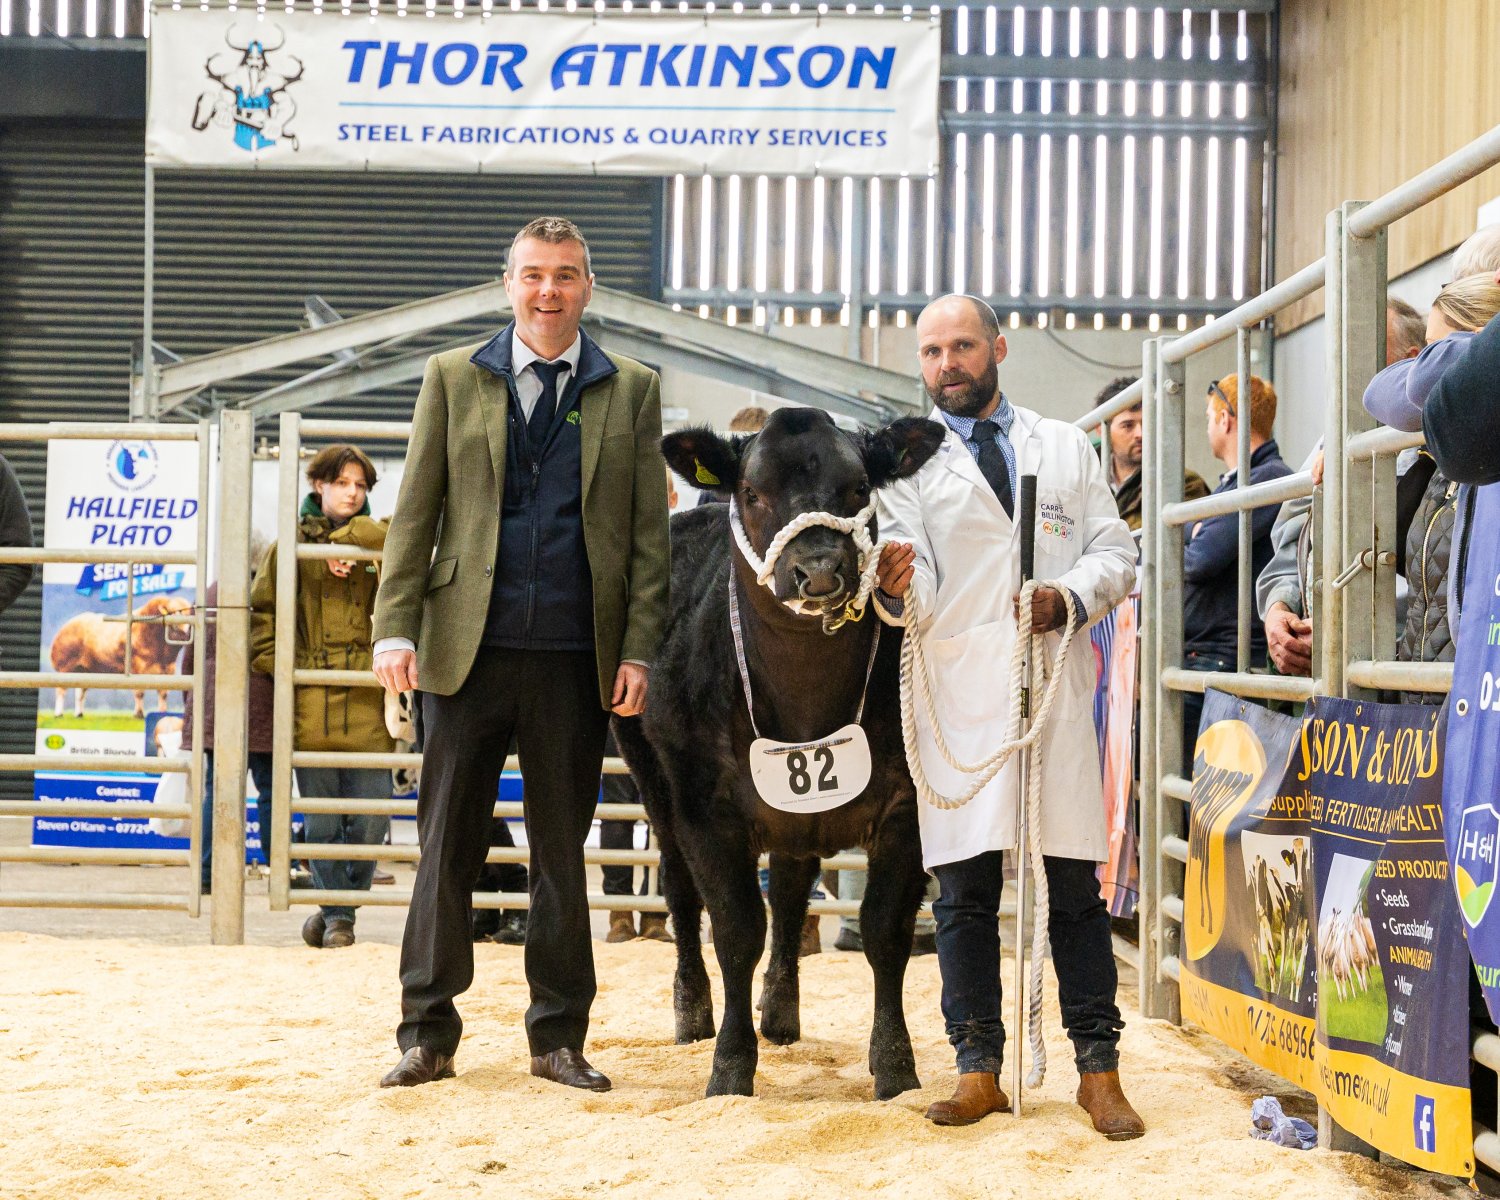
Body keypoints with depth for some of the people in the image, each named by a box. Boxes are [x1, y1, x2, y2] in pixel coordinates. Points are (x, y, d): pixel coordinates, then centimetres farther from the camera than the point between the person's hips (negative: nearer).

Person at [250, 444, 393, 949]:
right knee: (320, 822, 3)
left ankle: (342, 906, 17)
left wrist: (345, 540, -8)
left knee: (370, 822, -2)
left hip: (366, 704, 0)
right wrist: (275, 664, -1)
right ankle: (336, 913, 19)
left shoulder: (376, 546, 12)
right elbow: (261, 611, 11)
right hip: (310, 703, 0)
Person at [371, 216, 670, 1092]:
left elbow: (649, 533, 6)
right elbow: (415, 513, 6)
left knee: (563, 851, 7)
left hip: (576, 659, 0)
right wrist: (396, 628, -3)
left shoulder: (632, 389, 9)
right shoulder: (453, 379, 9)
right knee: (447, 845, 4)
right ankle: (428, 1034, 14)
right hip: (466, 651, 0)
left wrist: (639, 651, -2)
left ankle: (559, 1039, 17)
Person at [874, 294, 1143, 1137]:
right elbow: (918, 598, 1)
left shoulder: (1068, 448, 17)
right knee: (966, 887, 0)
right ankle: (980, 1069, 9)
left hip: (1057, 688, 1)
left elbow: (1116, 551, 12)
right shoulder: (908, 462, 10)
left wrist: (1072, 597, -9)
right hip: (957, 692, -1)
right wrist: (899, 587, -23)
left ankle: (1099, 1068, 8)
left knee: (1077, 884, 1)